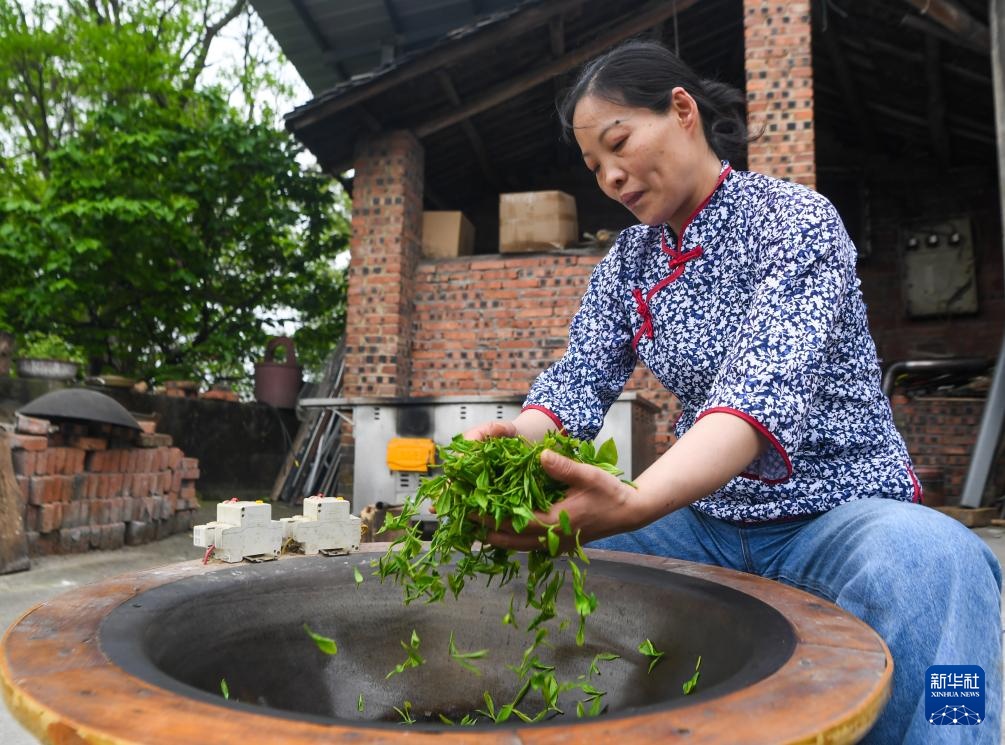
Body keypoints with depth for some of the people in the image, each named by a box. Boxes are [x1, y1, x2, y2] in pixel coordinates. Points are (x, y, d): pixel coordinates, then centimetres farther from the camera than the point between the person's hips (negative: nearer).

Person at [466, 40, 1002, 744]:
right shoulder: (628, 260, 6)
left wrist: (634, 503, -47)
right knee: (527, 547, -5)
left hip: (836, 512, -5)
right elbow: (578, 382, -6)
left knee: (928, 561, -38)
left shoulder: (795, 218, -13)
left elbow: (764, 390, -30)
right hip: (710, 520, 6)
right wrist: (514, 441, -30)